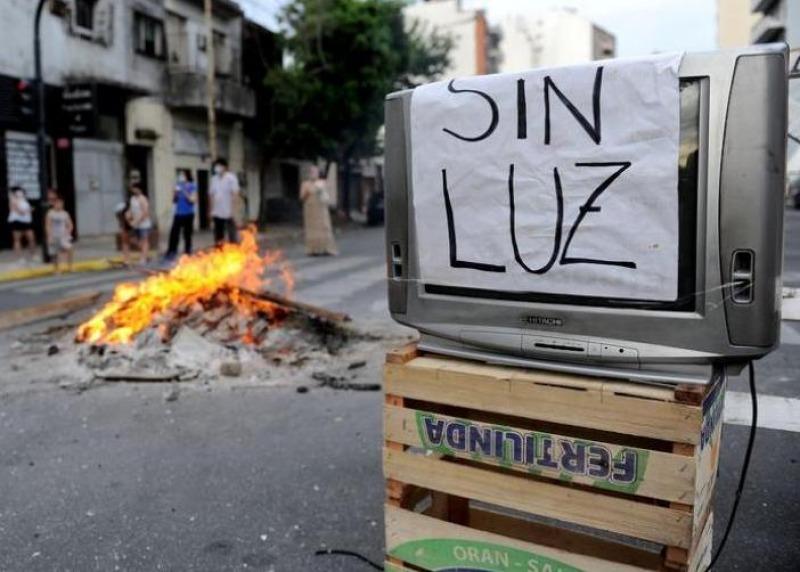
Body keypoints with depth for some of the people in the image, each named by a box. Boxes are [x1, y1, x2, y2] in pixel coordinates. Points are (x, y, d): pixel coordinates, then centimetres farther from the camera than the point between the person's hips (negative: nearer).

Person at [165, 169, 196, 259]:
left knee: (187, 235, 4)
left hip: (188, 215, -4)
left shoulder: (192, 186, -4)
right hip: (178, 214, 4)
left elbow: (193, 200, -11)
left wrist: (184, 192, -18)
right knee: (173, 233, -2)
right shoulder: (178, 185, 7)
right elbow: (174, 201, 10)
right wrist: (176, 192, -8)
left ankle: (187, 253, 13)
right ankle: (170, 253, 2)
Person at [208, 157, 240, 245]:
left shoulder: (231, 178, -7)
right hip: (217, 213, 6)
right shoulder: (214, 179, 10)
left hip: (228, 213, -6)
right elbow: (211, 195, 15)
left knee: (232, 237, -2)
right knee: (218, 237, 10)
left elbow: (235, 195, -11)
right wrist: (210, 211, 12)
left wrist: (233, 210, -18)